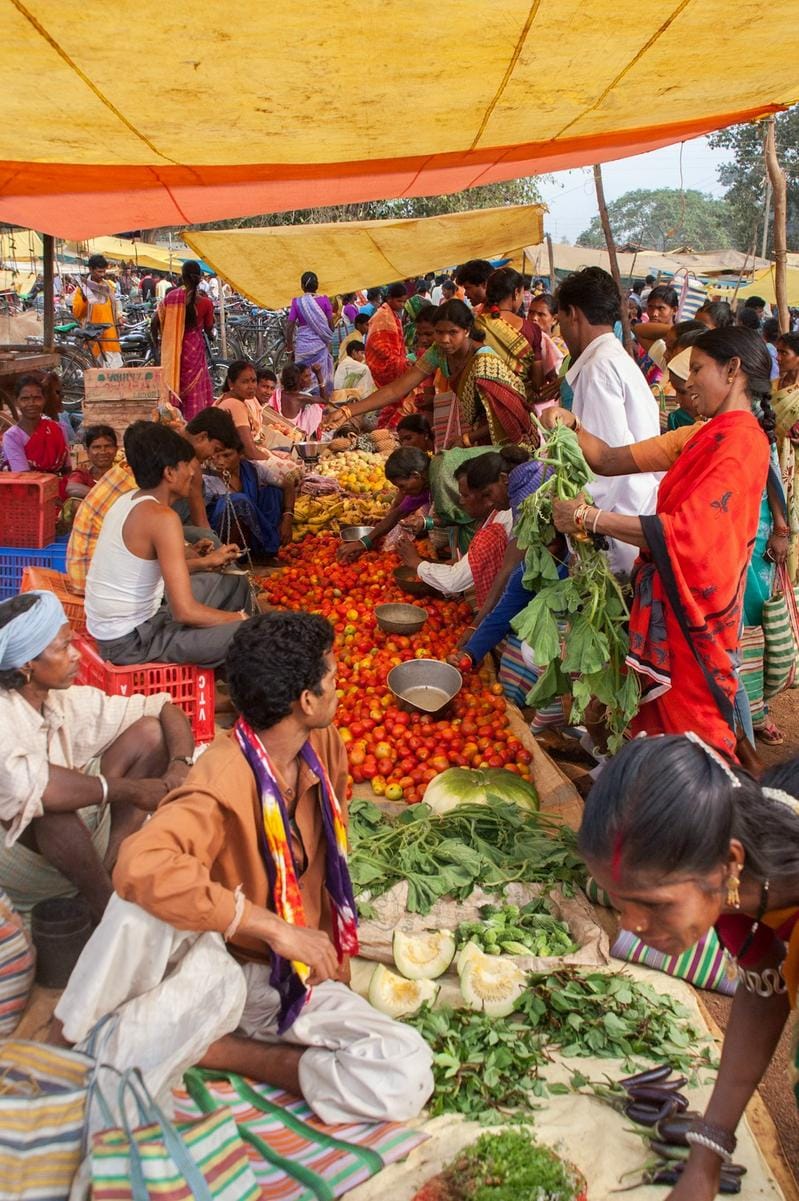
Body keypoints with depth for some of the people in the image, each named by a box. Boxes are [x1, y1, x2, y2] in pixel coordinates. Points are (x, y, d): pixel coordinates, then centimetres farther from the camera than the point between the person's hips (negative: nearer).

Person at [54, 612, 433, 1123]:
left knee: (407, 1079, -20)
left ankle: (214, 1049, -6)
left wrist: (330, 954, 8)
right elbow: (141, 867, -42)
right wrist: (275, 928, -38)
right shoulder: (226, 780, -23)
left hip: (297, 973, 6)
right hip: (224, 962, -6)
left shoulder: (326, 748, -1)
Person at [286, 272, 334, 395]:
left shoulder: (297, 302, -2)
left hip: (302, 345, 0)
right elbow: (330, 326, -1)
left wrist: (289, 348, 5)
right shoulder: (324, 301, -2)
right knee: (320, 380, 6)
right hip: (320, 344, 0)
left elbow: (290, 327, -4)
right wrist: (328, 340, 17)